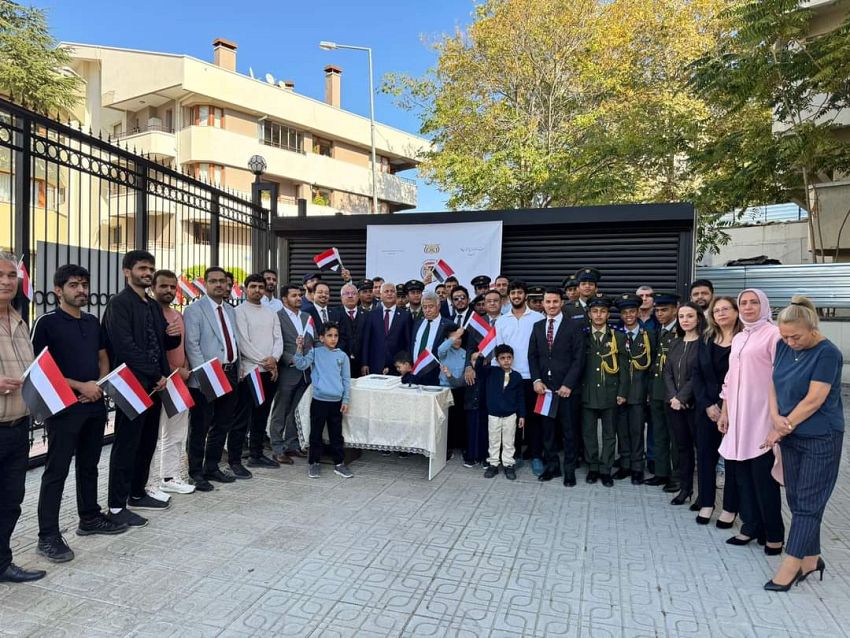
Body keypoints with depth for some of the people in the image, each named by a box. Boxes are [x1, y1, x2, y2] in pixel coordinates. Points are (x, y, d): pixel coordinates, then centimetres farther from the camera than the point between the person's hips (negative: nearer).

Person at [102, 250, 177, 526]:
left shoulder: (154, 305, 15)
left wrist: (174, 335, -4)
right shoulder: (119, 303, -9)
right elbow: (125, 346, -19)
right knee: (126, 445, -1)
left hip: (154, 385, 8)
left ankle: (137, 494, 29)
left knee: (147, 442, 15)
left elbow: (163, 344, 20)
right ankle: (117, 506, 9)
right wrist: (156, 375, -16)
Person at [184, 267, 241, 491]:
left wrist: (237, 370, 10)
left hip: (230, 375, 7)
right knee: (200, 428, 3)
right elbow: (192, 345, -12)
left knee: (222, 425, 13)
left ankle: (212, 468, 26)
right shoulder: (194, 310, -5)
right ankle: (196, 473, 14)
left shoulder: (231, 311, 15)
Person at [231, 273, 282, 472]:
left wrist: (274, 359, -10)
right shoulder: (240, 312, -3)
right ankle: (234, 461, 3)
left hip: (270, 371, 6)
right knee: (241, 418, -4)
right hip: (249, 371, -6)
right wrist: (264, 361, -13)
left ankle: (256, 455, 24)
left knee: (261, 416, 14)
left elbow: (278, 338, 8)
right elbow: (243, 342, -11)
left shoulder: (271, 313, 14)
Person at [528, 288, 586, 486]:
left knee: (567, 430, 3)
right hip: (543, 385, 3)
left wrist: (568, 385, -13)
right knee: (547, 428, 8)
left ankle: (569, 470, 15)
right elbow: (532, 356, 9)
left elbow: (578, 358, -6)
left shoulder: (573, 327, -1)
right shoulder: (537, 327, 11)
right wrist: (536, 380, -4)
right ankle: (551, 466, 20)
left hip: (565, 386, -3)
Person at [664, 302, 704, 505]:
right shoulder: (675, 344, 12)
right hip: (674, 403, 6)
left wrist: (682, 397, -15)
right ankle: (685, 487, 20)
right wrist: (673, 397, -6)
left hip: (694, 403, -6)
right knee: (682, 446, 11)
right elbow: (667, 373, 7)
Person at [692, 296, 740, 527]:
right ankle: (706, 503, 21)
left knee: (733, 458, 5)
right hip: (707, 408, 4)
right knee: (705, 455, 8)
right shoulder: (706, 340, 8)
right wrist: (707, 405, -6)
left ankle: (730, 508, 18)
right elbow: (697, 374, 5)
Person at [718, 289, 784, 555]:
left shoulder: (773, 334, -6)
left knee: (763, 475, -2)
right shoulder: (738, 338, 15)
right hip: (739, 416, 7)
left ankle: (773, 533, 13)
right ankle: (750, 526, 22)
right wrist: (724, 412, 15)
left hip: (762, 415, -6)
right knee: (743, 473, 10)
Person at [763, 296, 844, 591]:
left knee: (807, 503, 1)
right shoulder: (784, 347, 3)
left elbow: (814, 400, -18)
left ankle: (791, 566, 8)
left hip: (820, 440, -6)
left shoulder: (828, 353, -16)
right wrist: (776, 417, -8)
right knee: (796, 499, 12)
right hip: (791, 437, 7)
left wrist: (785, 427, -11)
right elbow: (774, 384, 7)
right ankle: (811, 558, 26)